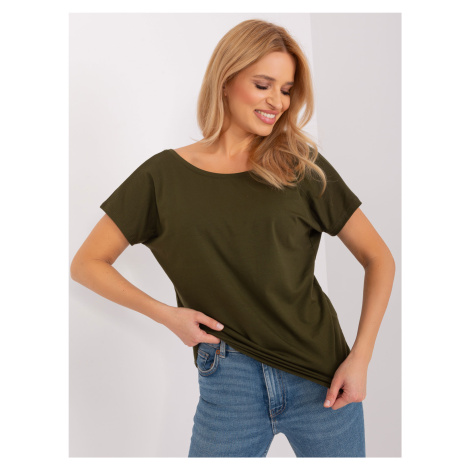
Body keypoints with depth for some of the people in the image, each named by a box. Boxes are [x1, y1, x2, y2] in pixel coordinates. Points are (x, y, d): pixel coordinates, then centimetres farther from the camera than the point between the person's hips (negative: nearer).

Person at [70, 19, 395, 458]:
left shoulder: (302, 166, -1)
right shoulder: (165, 175, -1)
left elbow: (379, 258, 2)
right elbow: (85, 264, 3)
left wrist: (360, 357, -7)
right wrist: (165, 313, -7)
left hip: (322, 378, 1)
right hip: (229, 383, 0)